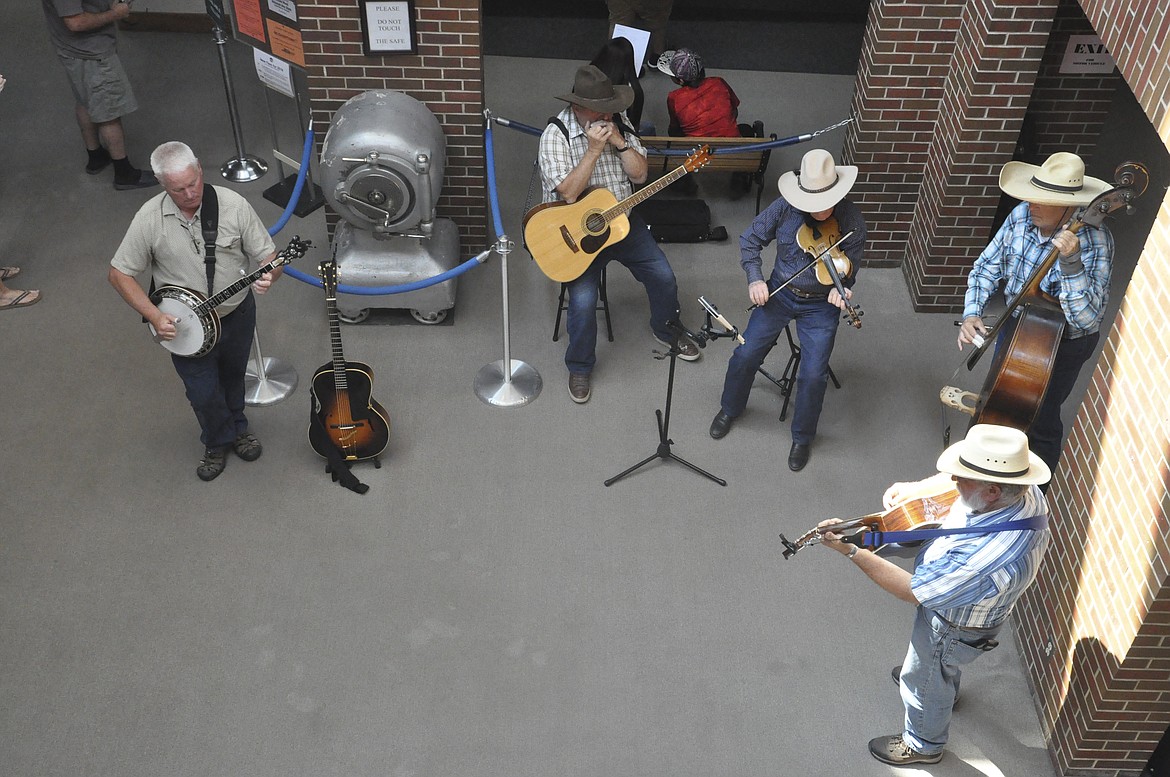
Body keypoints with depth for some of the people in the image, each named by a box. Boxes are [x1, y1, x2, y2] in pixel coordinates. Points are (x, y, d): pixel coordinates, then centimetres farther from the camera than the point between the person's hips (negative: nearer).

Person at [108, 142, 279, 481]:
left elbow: (268, 255, -13)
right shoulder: (149, 219, -20)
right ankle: (218, 442, 40)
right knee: (203, 393, 8)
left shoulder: (233, 205, -19)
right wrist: (154, 316, -21)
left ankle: (236, 427, 54)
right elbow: (119, 273, -11)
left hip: (238, 315, 1)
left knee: (233, 376, 24)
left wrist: (268, 276, -38)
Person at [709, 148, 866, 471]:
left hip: (821, 304, -2)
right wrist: (755, 278, -14)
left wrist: (840, 290, -35)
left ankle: (802, 438, 15)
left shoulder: (851, 221, -19)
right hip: (779, 293, 2)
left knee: (813, 374, -11)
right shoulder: (785, 208, -16)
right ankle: (730, 409, 30)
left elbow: (848, 272, -12)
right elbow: (750, 239, -2)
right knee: (746, 354, -2)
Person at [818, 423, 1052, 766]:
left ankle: (923, 746, 54)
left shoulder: (988, 557, -49)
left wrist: (850, 550, -31)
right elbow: (951, 492, 0)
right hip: (957, 599, 7)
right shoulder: (1023, 490, -25)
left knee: (924, 684, 24)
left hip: (953, 628, -7)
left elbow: (912, 590, -34)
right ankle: (945, 687, 72)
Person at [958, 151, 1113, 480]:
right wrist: (971, 314, -18)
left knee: (1040, 423, 6)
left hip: (1062, 346, -6)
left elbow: (1087, 318, -39)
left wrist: (1070, 262, -51)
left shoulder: (1094, 241, -32)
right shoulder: (1022, 215, -16)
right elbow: (987, 267, -3)